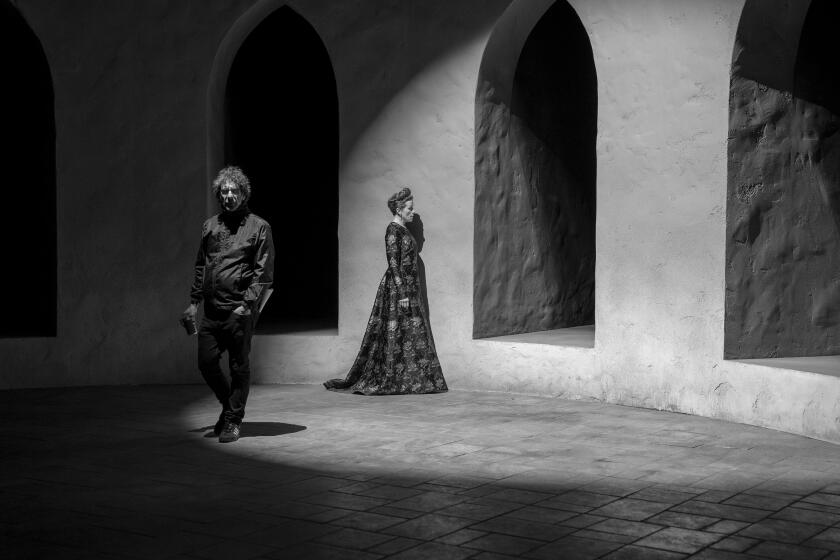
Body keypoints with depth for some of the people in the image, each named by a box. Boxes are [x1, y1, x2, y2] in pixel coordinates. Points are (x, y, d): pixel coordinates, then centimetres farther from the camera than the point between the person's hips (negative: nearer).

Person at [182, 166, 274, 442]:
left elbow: (264, 272, -7)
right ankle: (229, 405, 29)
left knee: (239, 367, 1)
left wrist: (247, 304, -15)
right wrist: (194, 300, 13)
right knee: (206, 361, 6)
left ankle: (233, 421, 13)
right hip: (212, 310, 5)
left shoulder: (258, 227, -2)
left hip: (240, 309, -5)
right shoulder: (210, 226, 13)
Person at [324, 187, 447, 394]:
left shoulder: (402, 230, 16)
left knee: (413, 334, 8)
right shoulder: (393, 230, -12)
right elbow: (393, 264, -18)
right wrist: (402, 294, -21)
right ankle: (391, 382, -1)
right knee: (395, 334, -6)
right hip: (397, 287, -10)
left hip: (408, 287, 10)